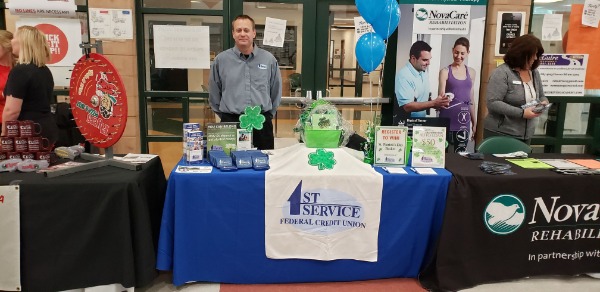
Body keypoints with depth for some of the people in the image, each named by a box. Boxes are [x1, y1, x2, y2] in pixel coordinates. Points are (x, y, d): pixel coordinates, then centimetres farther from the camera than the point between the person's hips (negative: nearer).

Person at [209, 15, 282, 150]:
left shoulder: (269, 59, 4)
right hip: (231, 122, -1)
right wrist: (223, 114, 13)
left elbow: (276, 91, 14)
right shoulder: (221, 59, 2)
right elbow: (214, 92, 11)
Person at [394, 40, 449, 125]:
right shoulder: (403, 75, -19)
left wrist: (438, 103, -4)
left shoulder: (424, 71, 5)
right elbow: (407, 106, -24)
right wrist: (434, 103, -24)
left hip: (422, 121, 7)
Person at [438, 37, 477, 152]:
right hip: (447, 120, -3)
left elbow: (471, 99, 15)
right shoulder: (445, 71, -1)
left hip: (463, 121, 3)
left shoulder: (471, 72, 10)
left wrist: (474, 123, 15)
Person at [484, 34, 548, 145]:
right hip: (500, 134, -7)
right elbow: (492, 103, -22)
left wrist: (544, 103, -2)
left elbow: (541, 96, 22)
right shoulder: (502, 72, -13)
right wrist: (522, 113, -23)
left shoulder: (534, 73, 10)